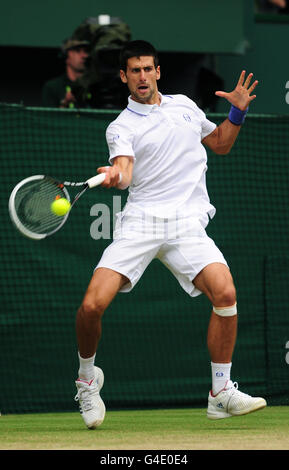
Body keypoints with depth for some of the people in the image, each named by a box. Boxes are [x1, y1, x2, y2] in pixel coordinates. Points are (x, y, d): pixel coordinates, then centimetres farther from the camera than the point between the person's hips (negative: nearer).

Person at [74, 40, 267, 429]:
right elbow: (125, 172, -14)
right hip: (140, 222, -2)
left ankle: (222, 395, -9)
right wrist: (116, 175, -38)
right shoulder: (121, 127, 5)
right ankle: (87, 378, 14)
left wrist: (237, 111, 14)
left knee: (225, 293, -22)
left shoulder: (184, 105, 19)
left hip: (188, 224, 2)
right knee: (92, 306, -16)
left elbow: (220, 144, 32)